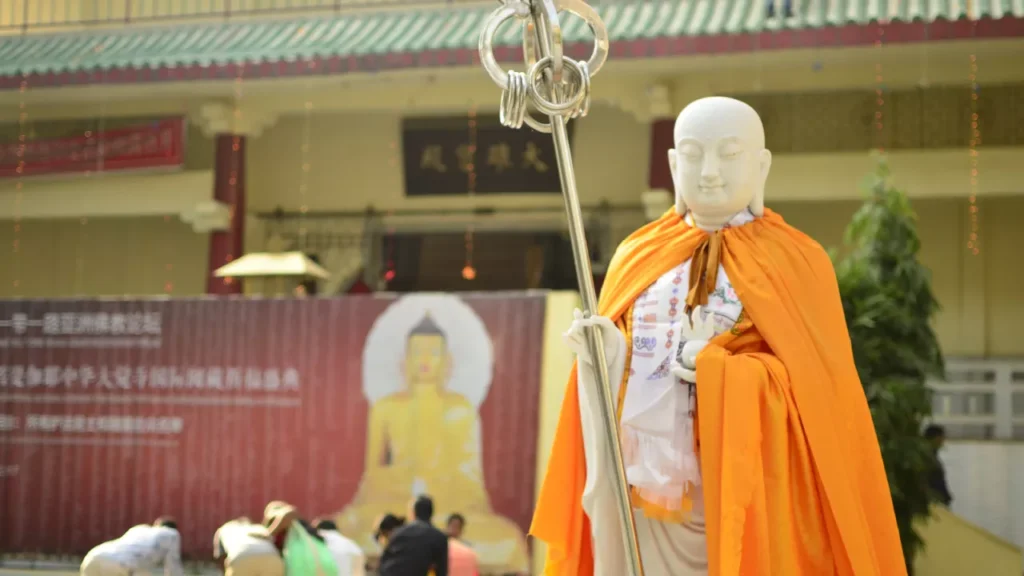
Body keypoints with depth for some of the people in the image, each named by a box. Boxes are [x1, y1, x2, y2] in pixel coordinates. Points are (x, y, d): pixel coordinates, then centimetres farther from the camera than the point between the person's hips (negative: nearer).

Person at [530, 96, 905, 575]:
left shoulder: (795, 262, -1)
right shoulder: (637, 256, 11)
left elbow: (817, 384, -7)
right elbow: (610, 359, 13)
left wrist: (713, 368, -17)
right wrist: (604, 354, -9)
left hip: (748, 500, -3)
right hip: (643, 496, 3)